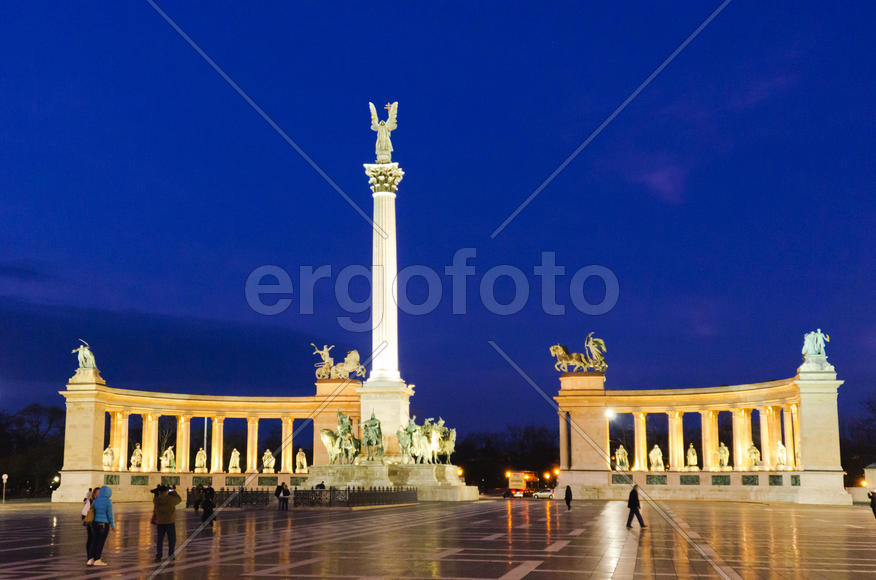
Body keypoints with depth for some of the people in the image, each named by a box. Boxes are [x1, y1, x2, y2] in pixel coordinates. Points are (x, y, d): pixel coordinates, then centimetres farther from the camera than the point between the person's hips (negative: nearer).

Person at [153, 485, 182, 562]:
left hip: (160, 523, 3)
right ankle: (170, 555, 10)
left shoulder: (156, 500, -7)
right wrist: (174, 492, 18)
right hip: (170, 522, -3)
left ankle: (158, 556, 7)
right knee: (172, 539, 11)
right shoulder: (171, 499, -14)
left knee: (160, 539, 12)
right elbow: (179, 499, 4)